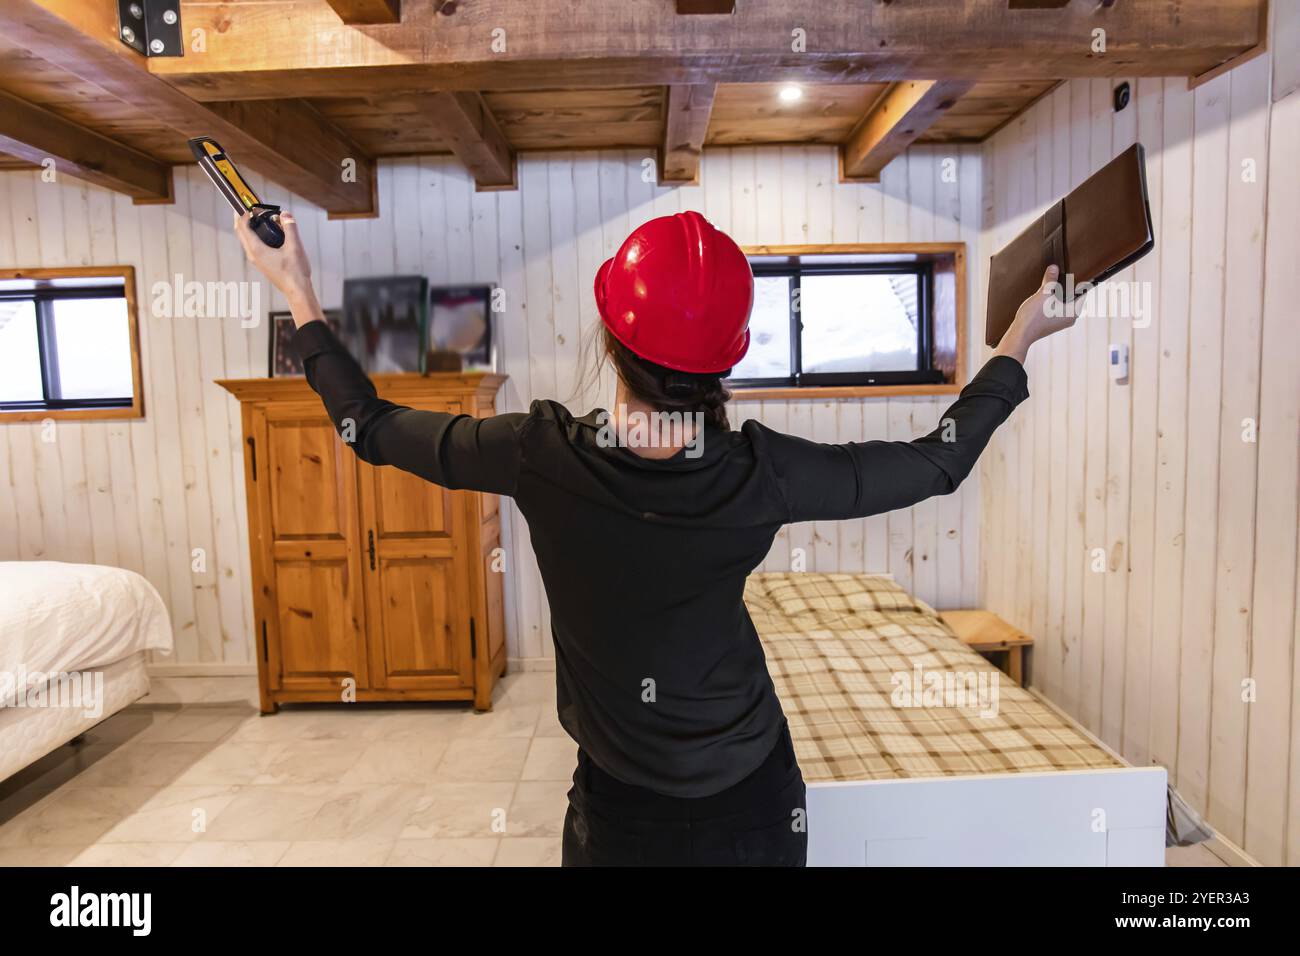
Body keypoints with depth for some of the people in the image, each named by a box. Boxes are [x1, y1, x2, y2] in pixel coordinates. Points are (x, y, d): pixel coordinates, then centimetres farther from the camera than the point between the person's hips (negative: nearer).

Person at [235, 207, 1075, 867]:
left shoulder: (541, 457, -24)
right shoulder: (763, 475, -24)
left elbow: (372, 427, -8)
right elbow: (939, 463, -7)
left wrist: (300, 295, 5)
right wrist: (1019, 344, 7)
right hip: (755, 802, 1)